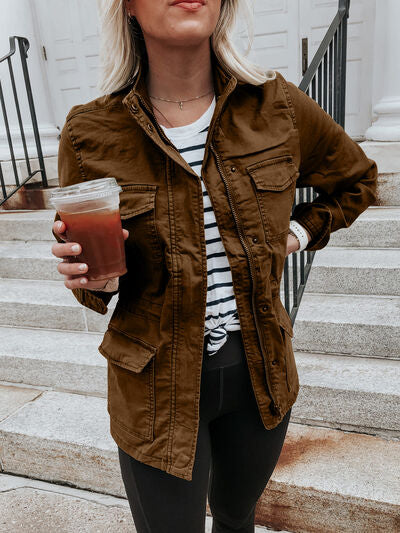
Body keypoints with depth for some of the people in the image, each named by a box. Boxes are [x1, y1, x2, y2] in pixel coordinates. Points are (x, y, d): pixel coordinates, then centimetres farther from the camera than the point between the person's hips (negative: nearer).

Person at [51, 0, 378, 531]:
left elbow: (356, 179, 13)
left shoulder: (276, 107, -6)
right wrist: (98, 278, -21)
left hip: (260, 368, 3)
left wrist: (300, 231, 0)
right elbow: (85, 270, 0)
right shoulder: (91, 134, -12)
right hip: (157, 386, -2)